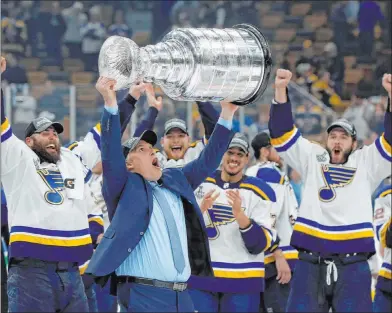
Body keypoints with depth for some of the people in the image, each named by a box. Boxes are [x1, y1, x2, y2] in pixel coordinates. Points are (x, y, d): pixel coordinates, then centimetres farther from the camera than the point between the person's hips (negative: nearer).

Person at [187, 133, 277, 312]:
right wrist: (200, 210, -19)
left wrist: (240, 214, -25)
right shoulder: (200, 183, 4)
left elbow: (261, 244, -9)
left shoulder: (259, 191, -2)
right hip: (200, 278, 1)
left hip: (242, 283, -1)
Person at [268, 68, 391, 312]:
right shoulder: (312, 158, 15)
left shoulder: (366, 162, 12)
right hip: (311, 262, 1)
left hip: (353, 264, -1)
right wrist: (281, 90, -7)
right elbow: (283, 133, 7)